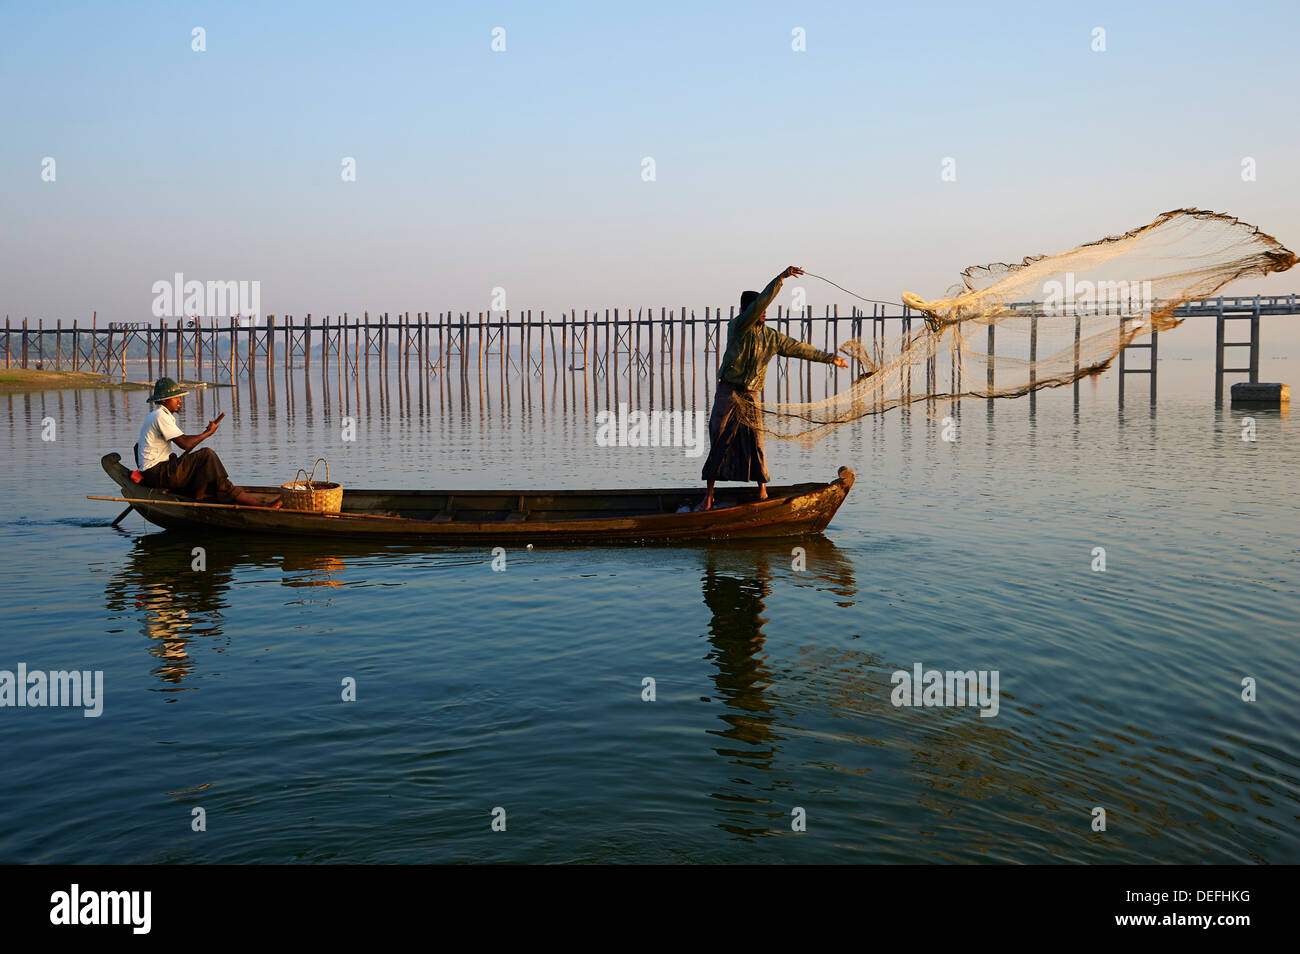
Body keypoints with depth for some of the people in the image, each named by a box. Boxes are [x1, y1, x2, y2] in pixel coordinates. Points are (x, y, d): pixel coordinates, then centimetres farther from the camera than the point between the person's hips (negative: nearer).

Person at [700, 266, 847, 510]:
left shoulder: (771, 336, 9)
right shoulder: (737, 326, -5)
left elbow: (798, 348, 17)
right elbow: (760, 301, -18)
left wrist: (829, 358, 19)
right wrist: (781, 277, -22)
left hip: (751, 396, 3)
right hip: (727, 392, -3)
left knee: (755, 442, 0)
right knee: (718, 441, -5)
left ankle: (762, 489, 13)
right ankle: (709, 494, -1)